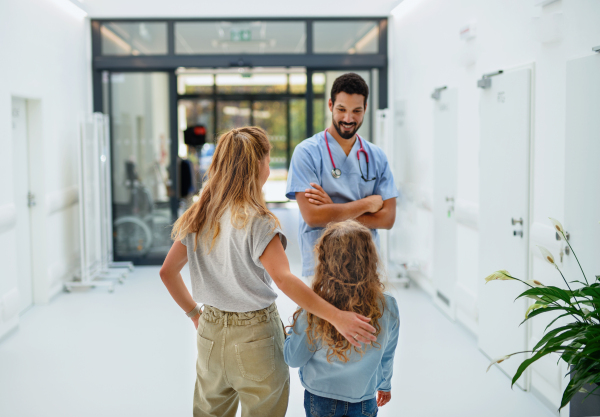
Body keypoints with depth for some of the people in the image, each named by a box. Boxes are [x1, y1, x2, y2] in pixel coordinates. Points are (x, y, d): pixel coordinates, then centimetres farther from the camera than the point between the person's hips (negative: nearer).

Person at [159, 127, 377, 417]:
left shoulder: (198, 216, 0)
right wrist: (337, 317, -32)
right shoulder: (257, 221, -20)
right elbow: (283, 279, -31)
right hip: (255, 336, -6)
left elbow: (167, 272, 7)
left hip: (211, 331, 6)